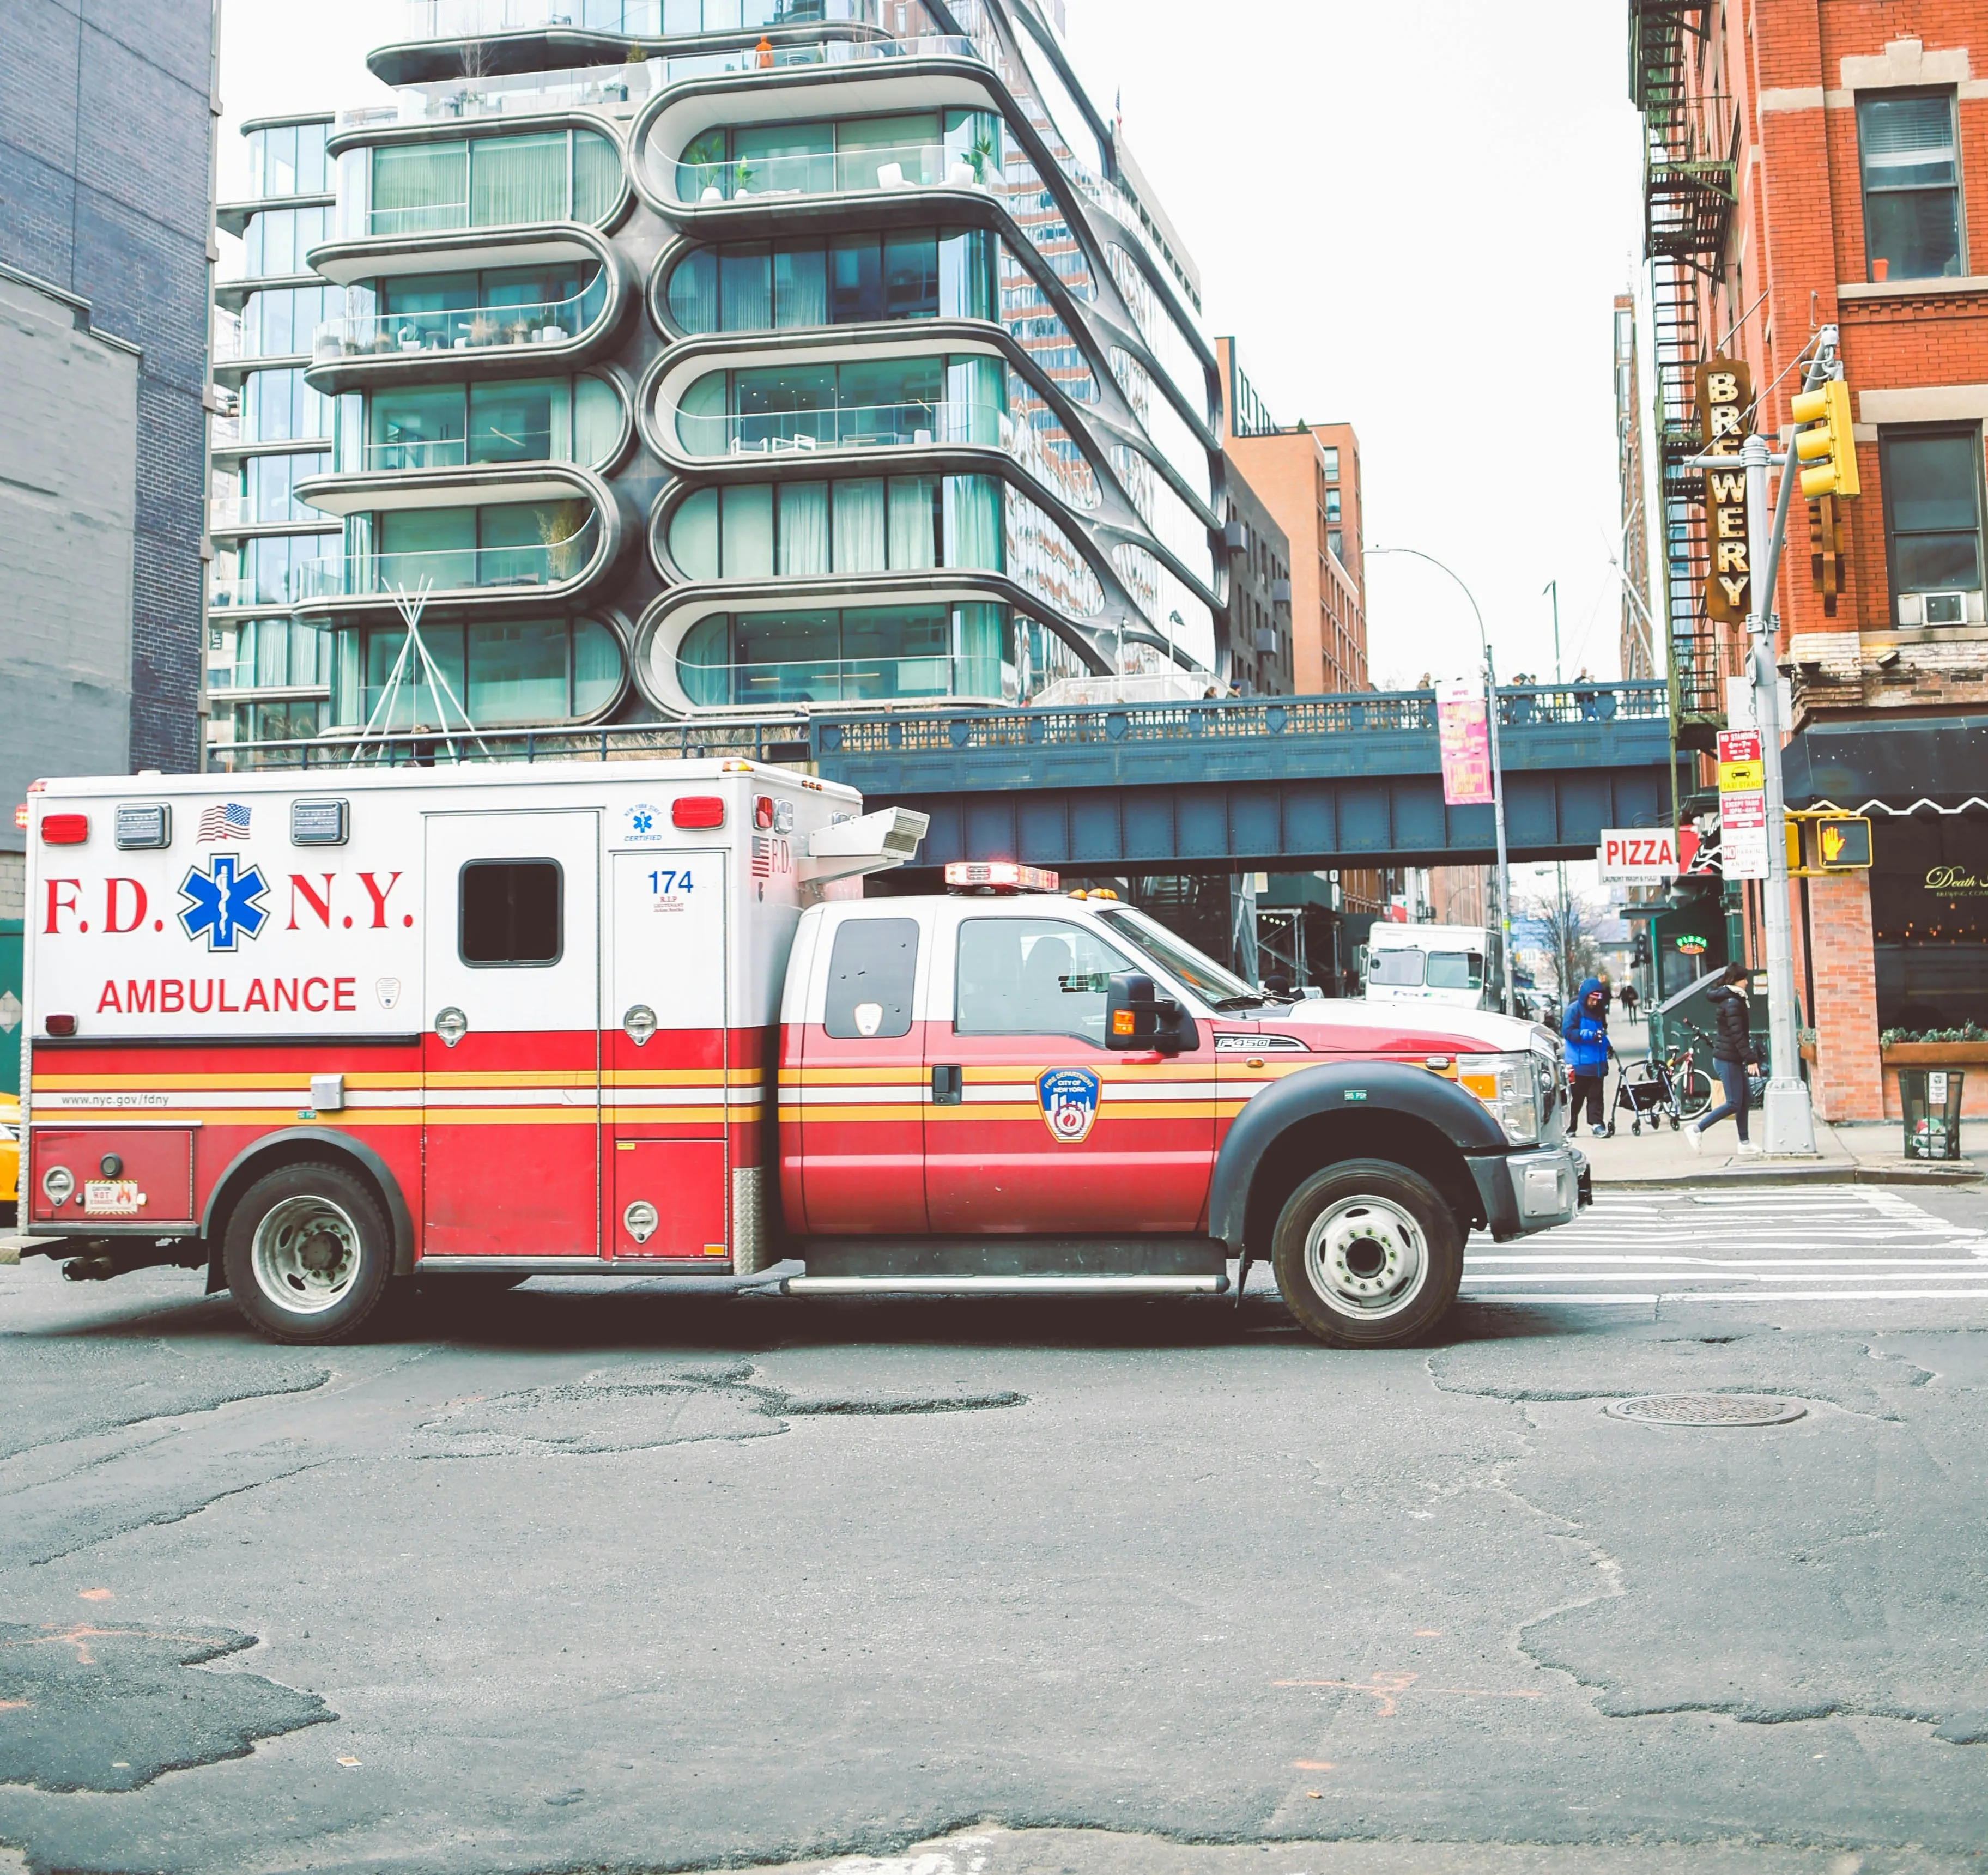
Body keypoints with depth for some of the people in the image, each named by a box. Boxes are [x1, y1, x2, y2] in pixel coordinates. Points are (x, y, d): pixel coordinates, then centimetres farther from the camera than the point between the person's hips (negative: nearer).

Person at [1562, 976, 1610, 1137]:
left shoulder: (1599, 1011, 11)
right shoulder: (1574, 1009, -8)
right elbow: (1568, 1032, -16)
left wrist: (1606, 1044, 9)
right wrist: (1591, 1035, -23)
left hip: (1597, 1063, 5)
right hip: (1579, 1062, -5)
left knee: (1596, 1096, 4)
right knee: (1576, 1096, 0)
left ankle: (1596, 1124, 6)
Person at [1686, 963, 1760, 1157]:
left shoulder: (1727, 999, 14)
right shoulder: (1733, 1003, -17)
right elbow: (1737, 1035, -21)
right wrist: (1751, 1058, -20)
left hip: (1732, 1059, 10)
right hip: (1728, 1059, -10)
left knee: (1745, 1101, 11)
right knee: (1734, 1103, -7)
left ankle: (1745, 1144, 14)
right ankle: (1697, 1130, -3)